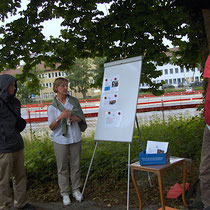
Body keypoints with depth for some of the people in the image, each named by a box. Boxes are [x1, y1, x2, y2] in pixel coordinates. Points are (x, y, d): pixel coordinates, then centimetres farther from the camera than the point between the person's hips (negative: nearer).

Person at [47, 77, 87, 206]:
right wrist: (60, 117, -24)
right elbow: (52, 127, -6)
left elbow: (81, 118, 9)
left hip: (75, 139, 2)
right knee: (62, 168, 5)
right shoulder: (52, 107, -4)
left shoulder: (74, 101, 2)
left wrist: (74, 118, -14)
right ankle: (65, 193, 18)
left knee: (76, 165, 10)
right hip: (60, 140, -2)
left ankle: (76, 190, 25)